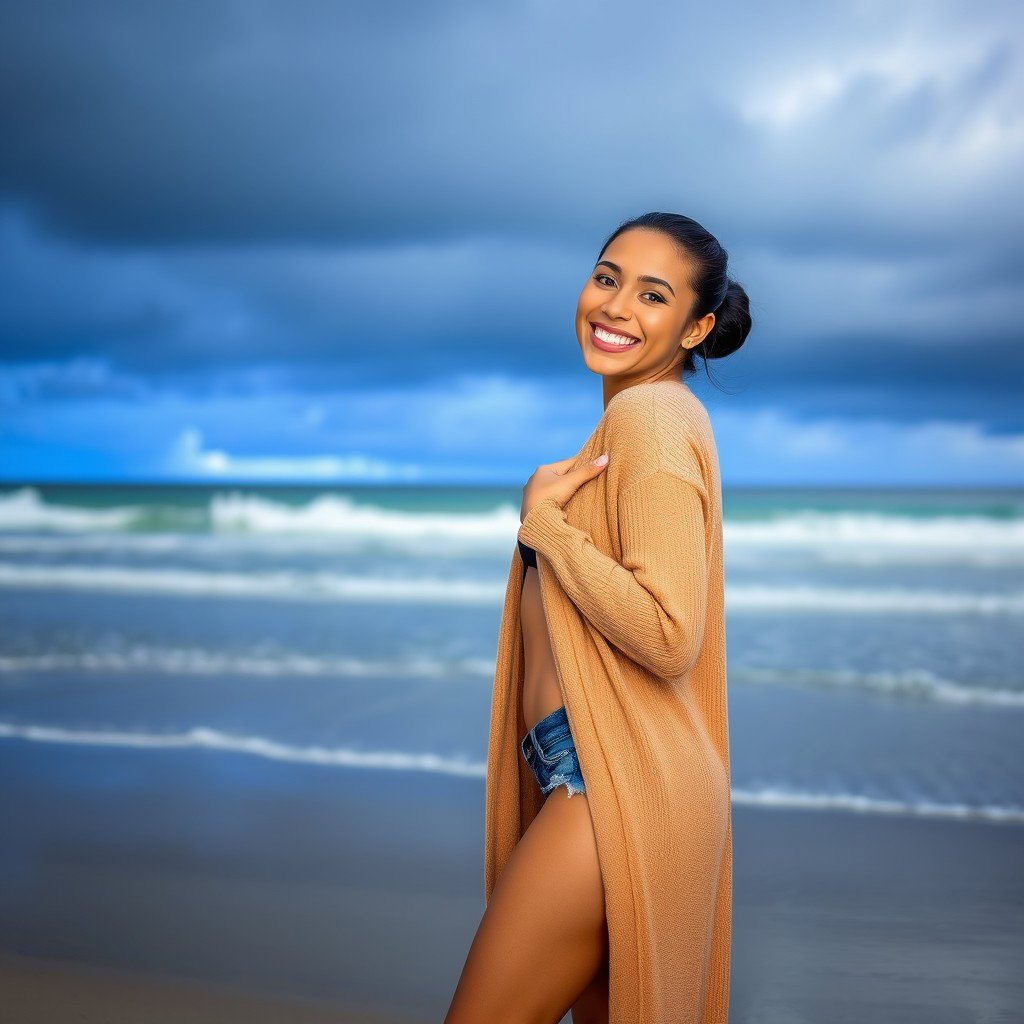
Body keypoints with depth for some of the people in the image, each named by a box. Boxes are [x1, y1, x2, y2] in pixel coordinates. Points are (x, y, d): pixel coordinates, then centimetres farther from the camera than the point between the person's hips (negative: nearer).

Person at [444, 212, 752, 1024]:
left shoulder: (651, 417, -15)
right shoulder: (643, 414, 16)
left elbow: (666, 637, -23)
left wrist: (541, 516, -16)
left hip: (614, 783, -10)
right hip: (592, 776, 10)